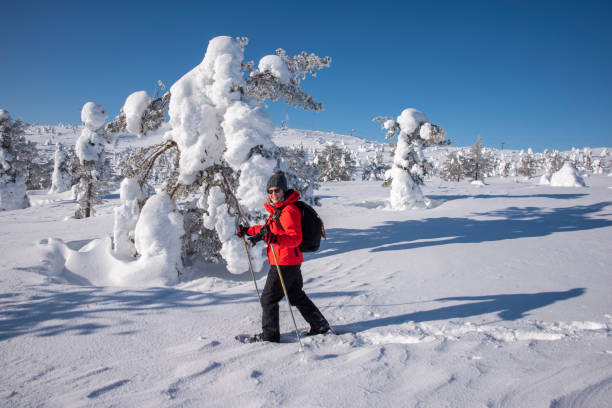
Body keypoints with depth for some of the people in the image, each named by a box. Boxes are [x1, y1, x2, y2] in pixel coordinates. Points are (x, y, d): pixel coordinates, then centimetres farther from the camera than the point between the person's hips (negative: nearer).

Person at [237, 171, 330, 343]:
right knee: (297, 296, 20)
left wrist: (276, 239, -40)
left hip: (285, 264, -10)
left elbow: (296, 237, -25)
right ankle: (320, 325, 28)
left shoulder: (289, 210, -18)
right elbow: (270, 228, 28)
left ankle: (270, 336, 15)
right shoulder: (278, 208, 14)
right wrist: (249, 230, 29)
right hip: (292, 263, 10)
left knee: (268, 298, 2)